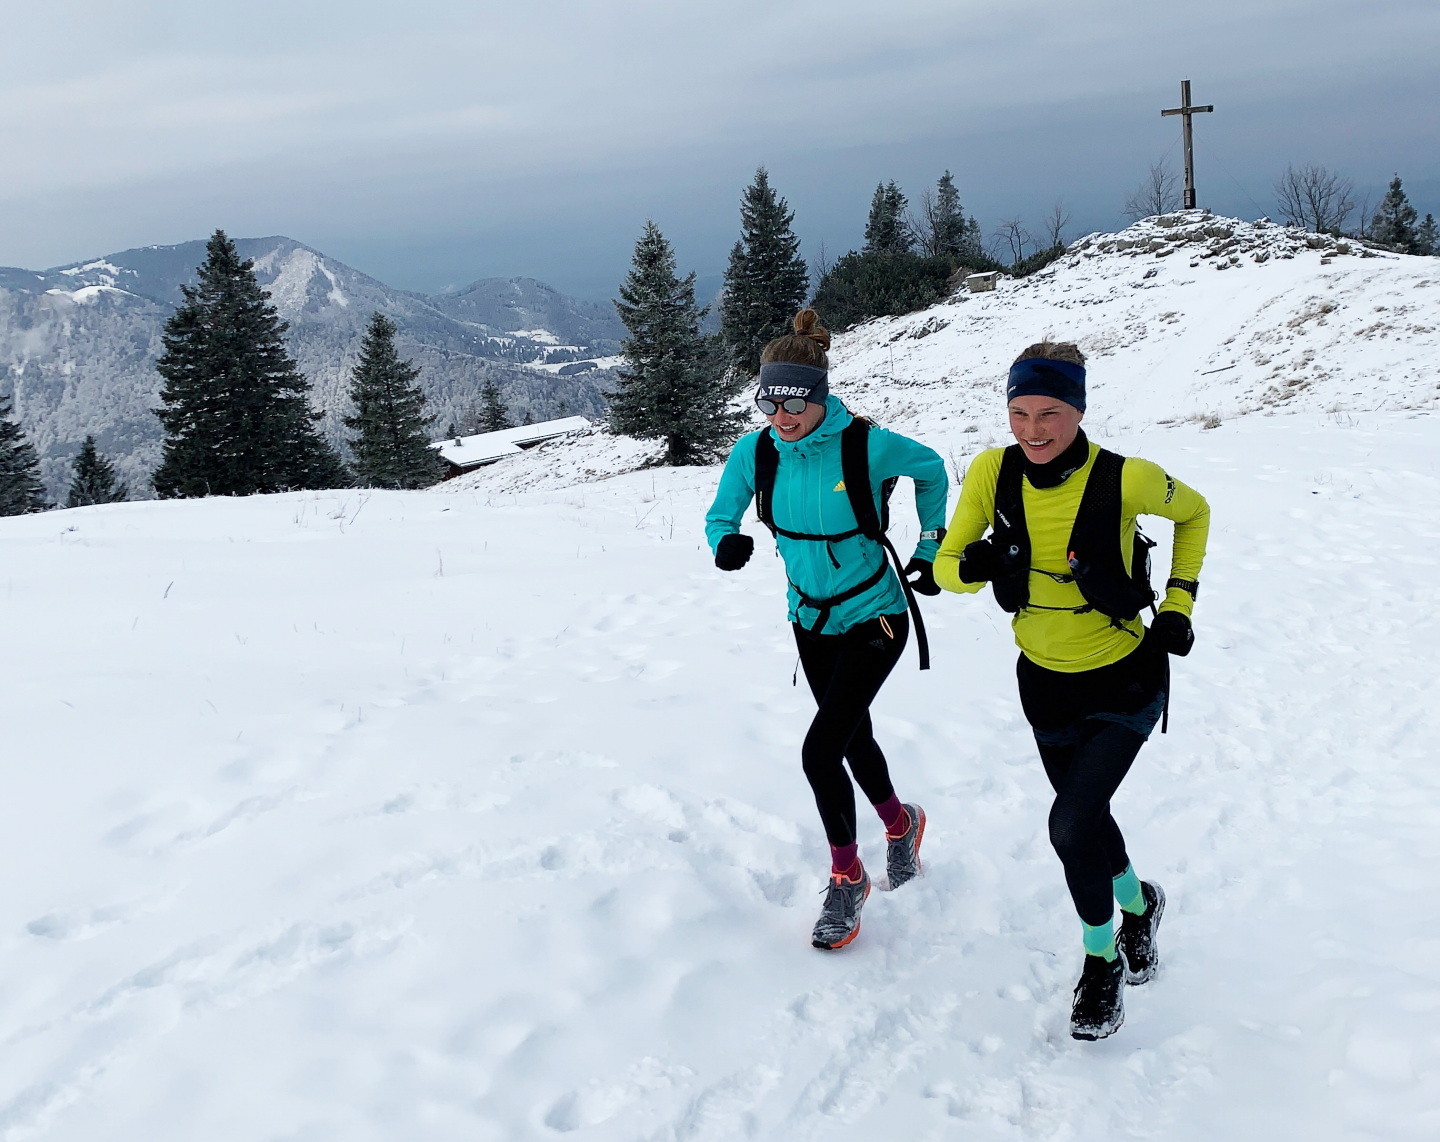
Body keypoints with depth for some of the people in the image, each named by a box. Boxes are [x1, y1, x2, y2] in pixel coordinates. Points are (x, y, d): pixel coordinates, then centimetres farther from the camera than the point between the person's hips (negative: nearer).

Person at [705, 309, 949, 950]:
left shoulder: (867, 446, -23)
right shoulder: (754, 452, -13)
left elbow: (931, 472, -3)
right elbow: (721, 515, -1)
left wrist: (929, 550, 0)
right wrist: (726, 542, -25)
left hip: (873, 618, -5)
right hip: (811, 618, 5)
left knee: (821, 750, -14)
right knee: (852, 734, 22)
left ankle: (847, 877, 9)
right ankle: (900, 822, 51)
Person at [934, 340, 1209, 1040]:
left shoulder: (1126, 479, -23)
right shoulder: (993, 472, -16)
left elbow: (1193, 513, -1)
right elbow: (944, 566, -9)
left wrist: (1179, 604, -7)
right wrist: (972, 567, -32)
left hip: (1125, 682, -4)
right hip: (1044, 681, 4)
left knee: (1072, 825, -15)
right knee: (1084, 814, 20)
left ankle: (1101, 956, 13)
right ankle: (1137, 902, 52)